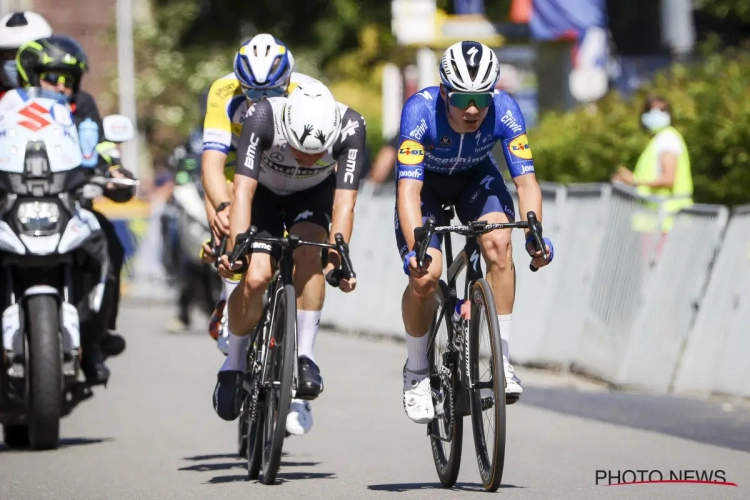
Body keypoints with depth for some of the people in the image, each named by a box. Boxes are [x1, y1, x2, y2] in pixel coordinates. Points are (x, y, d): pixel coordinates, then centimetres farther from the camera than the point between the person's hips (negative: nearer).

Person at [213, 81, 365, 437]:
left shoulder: (350, 127, -34)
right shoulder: (263, 118, -37)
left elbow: (344, 201, -35)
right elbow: (243, 191, -40)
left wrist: (337, 257, -47)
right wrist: (236, 247, -52)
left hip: (313, 193, 1)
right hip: (265, 191, -1)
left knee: (309, 253, -30)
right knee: (255, 277, -20)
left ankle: (305, 356, -19)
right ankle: (234, 363, 4)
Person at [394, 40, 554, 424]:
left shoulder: (504, 111, -30)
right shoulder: (420, 110, -36)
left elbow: (525, 180, -29)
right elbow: (409, 189, -40)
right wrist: (415, 247, -53)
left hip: (476, 177, 2)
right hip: (425, 182, -1)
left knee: (498, 241, -28)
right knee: (424, 275, -20)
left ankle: (502, 360, -18)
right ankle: (416, 371, 5)